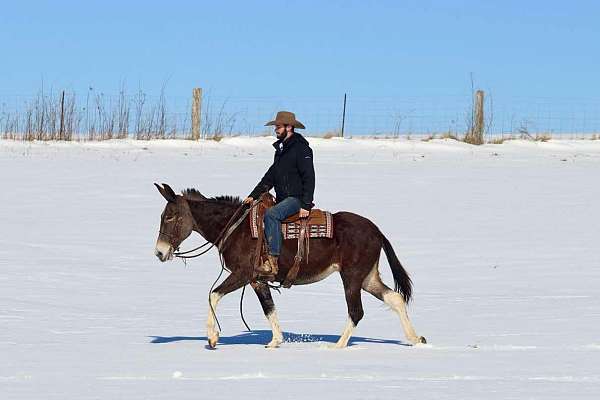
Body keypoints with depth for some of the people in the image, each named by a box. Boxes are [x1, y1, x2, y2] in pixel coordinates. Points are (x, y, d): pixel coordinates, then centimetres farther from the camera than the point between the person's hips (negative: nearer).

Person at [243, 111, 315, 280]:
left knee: (271, 214, -33)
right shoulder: (280, 149, 18)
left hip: (296, 198, -10)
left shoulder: (301, 149, -11)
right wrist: (253, 195, 12)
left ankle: (272, 261, -38)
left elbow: (309, 178, -16)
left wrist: (306, 205, -22)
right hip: (282, 199, 10)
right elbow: (270, 177, 22)